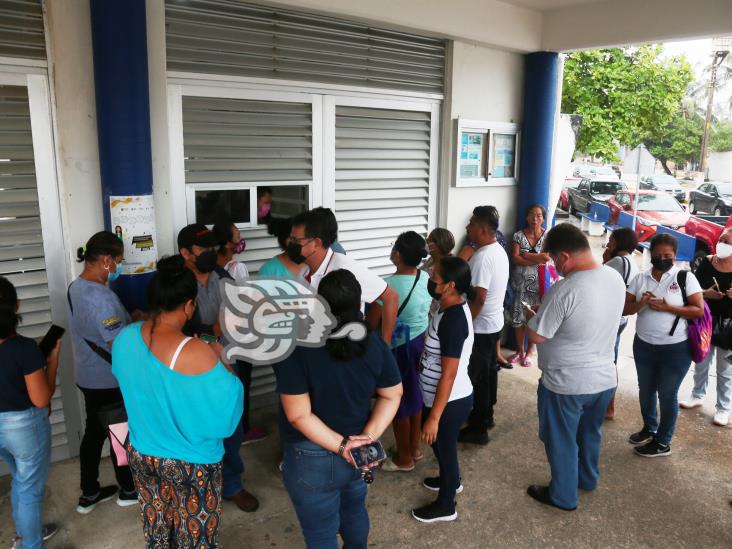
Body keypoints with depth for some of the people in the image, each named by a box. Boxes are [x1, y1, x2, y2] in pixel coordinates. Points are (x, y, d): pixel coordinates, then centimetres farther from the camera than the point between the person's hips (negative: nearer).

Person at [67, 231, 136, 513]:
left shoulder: (76, 287, 2)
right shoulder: (102, 297, -29)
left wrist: (132, 318, 10)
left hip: (87, 376, 9)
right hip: (109, 381, -9)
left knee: (94, 432, 20)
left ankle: (89, 494, 34)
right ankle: (128, 489, 30)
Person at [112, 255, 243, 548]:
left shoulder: (125, 339, -11)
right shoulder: (196, 353, -30)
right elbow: (226, 413, -20)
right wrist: (219, 359, -10)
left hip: (142, 456, 6)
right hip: (192, 465, -5)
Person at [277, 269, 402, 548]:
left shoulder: (298, 348, -23)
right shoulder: (374, 343, -9)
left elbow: (298, 415, -24)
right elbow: (392, 396, -3)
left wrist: (341, 445, -20)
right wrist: (369, 436, -12)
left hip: (313, 458, -4)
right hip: (357, 451, 5)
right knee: (354, 510, 31)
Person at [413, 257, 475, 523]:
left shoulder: (453, 319, -30)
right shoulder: (453, 308, -1)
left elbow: (449, 374, -27)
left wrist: (434, 417, -21)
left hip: (451, 401, -9)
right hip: (447, 397, 9)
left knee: (444, 447, 13)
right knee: (442, 444, 29)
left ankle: (445, 505, 36)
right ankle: (451, 481, 55)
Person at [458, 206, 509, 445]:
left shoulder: (482, 257, -25)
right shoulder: (499, 250, 6)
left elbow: (478, 298, -26)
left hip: (481, 327, -10)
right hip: (495, 323, 10)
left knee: (477, 378, 2)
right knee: (489, 372, 20)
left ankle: (478, 429, 13)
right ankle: (486, 416, 35)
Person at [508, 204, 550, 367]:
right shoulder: (518, 235, 0)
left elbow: (547, 257, -15)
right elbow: (515, 259, -11)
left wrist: (525, 255, -12)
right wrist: (536, 260, -16)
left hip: (538, 283, -1)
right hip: (521, 282, 1)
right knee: (519, 317, 7)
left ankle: (529, 352, 20)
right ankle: (520, 350, 24)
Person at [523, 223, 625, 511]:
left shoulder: (565, 289, -29)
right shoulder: (615, 278, -5)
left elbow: (537, 336, -21)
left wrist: (532, 316, 0)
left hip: (566, 383, -7)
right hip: (604, 378, 7)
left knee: (562, 441, 15)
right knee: (590, 433, 28)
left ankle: (563, 495, 32)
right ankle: (587, 478, 49)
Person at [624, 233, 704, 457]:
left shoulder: (686, 278, -9)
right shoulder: (640, 279, 1)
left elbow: (699, 311, -12)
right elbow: (625, 309, -1)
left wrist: (667, 307, -24)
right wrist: (641, 303, -21)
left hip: (675, 349, -4)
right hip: (643, 345, 4)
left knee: (667, 395, 8)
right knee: (646, 390, 20)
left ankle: (663, 443, 24)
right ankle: (649, 429, 43)